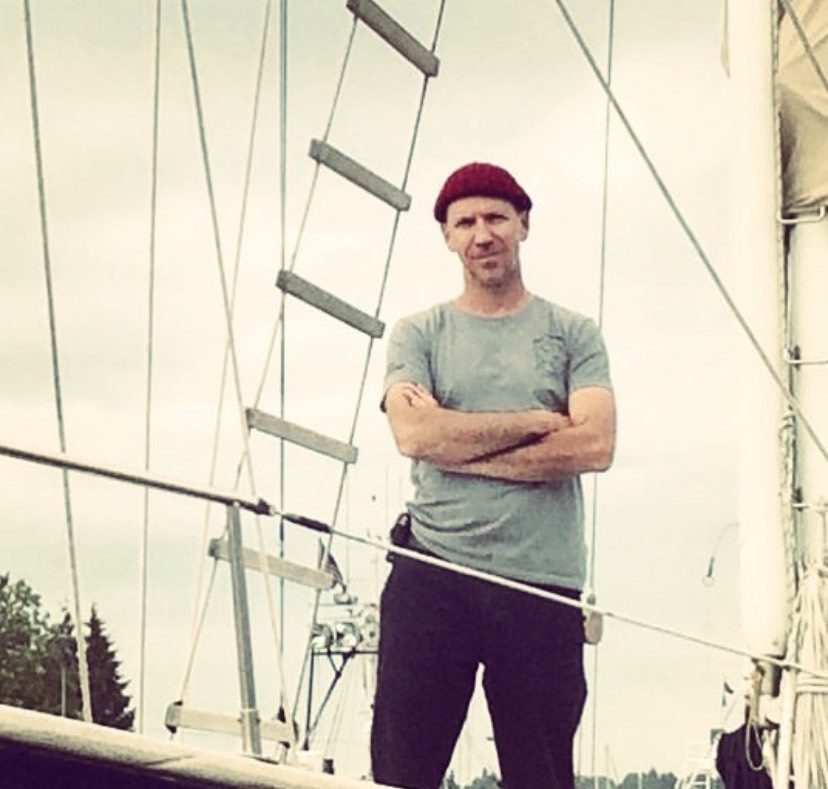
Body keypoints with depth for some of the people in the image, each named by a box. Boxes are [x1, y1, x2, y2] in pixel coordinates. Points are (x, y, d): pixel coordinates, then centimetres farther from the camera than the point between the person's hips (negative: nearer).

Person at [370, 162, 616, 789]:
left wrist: (457, 445, -7)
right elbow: (414, 433, -7)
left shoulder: (571, 335, 11)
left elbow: (594, 446, -5)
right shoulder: (418, 335, 11)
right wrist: (535, 421, -4)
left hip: (544, 588, 0)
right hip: (431, 581, 0)